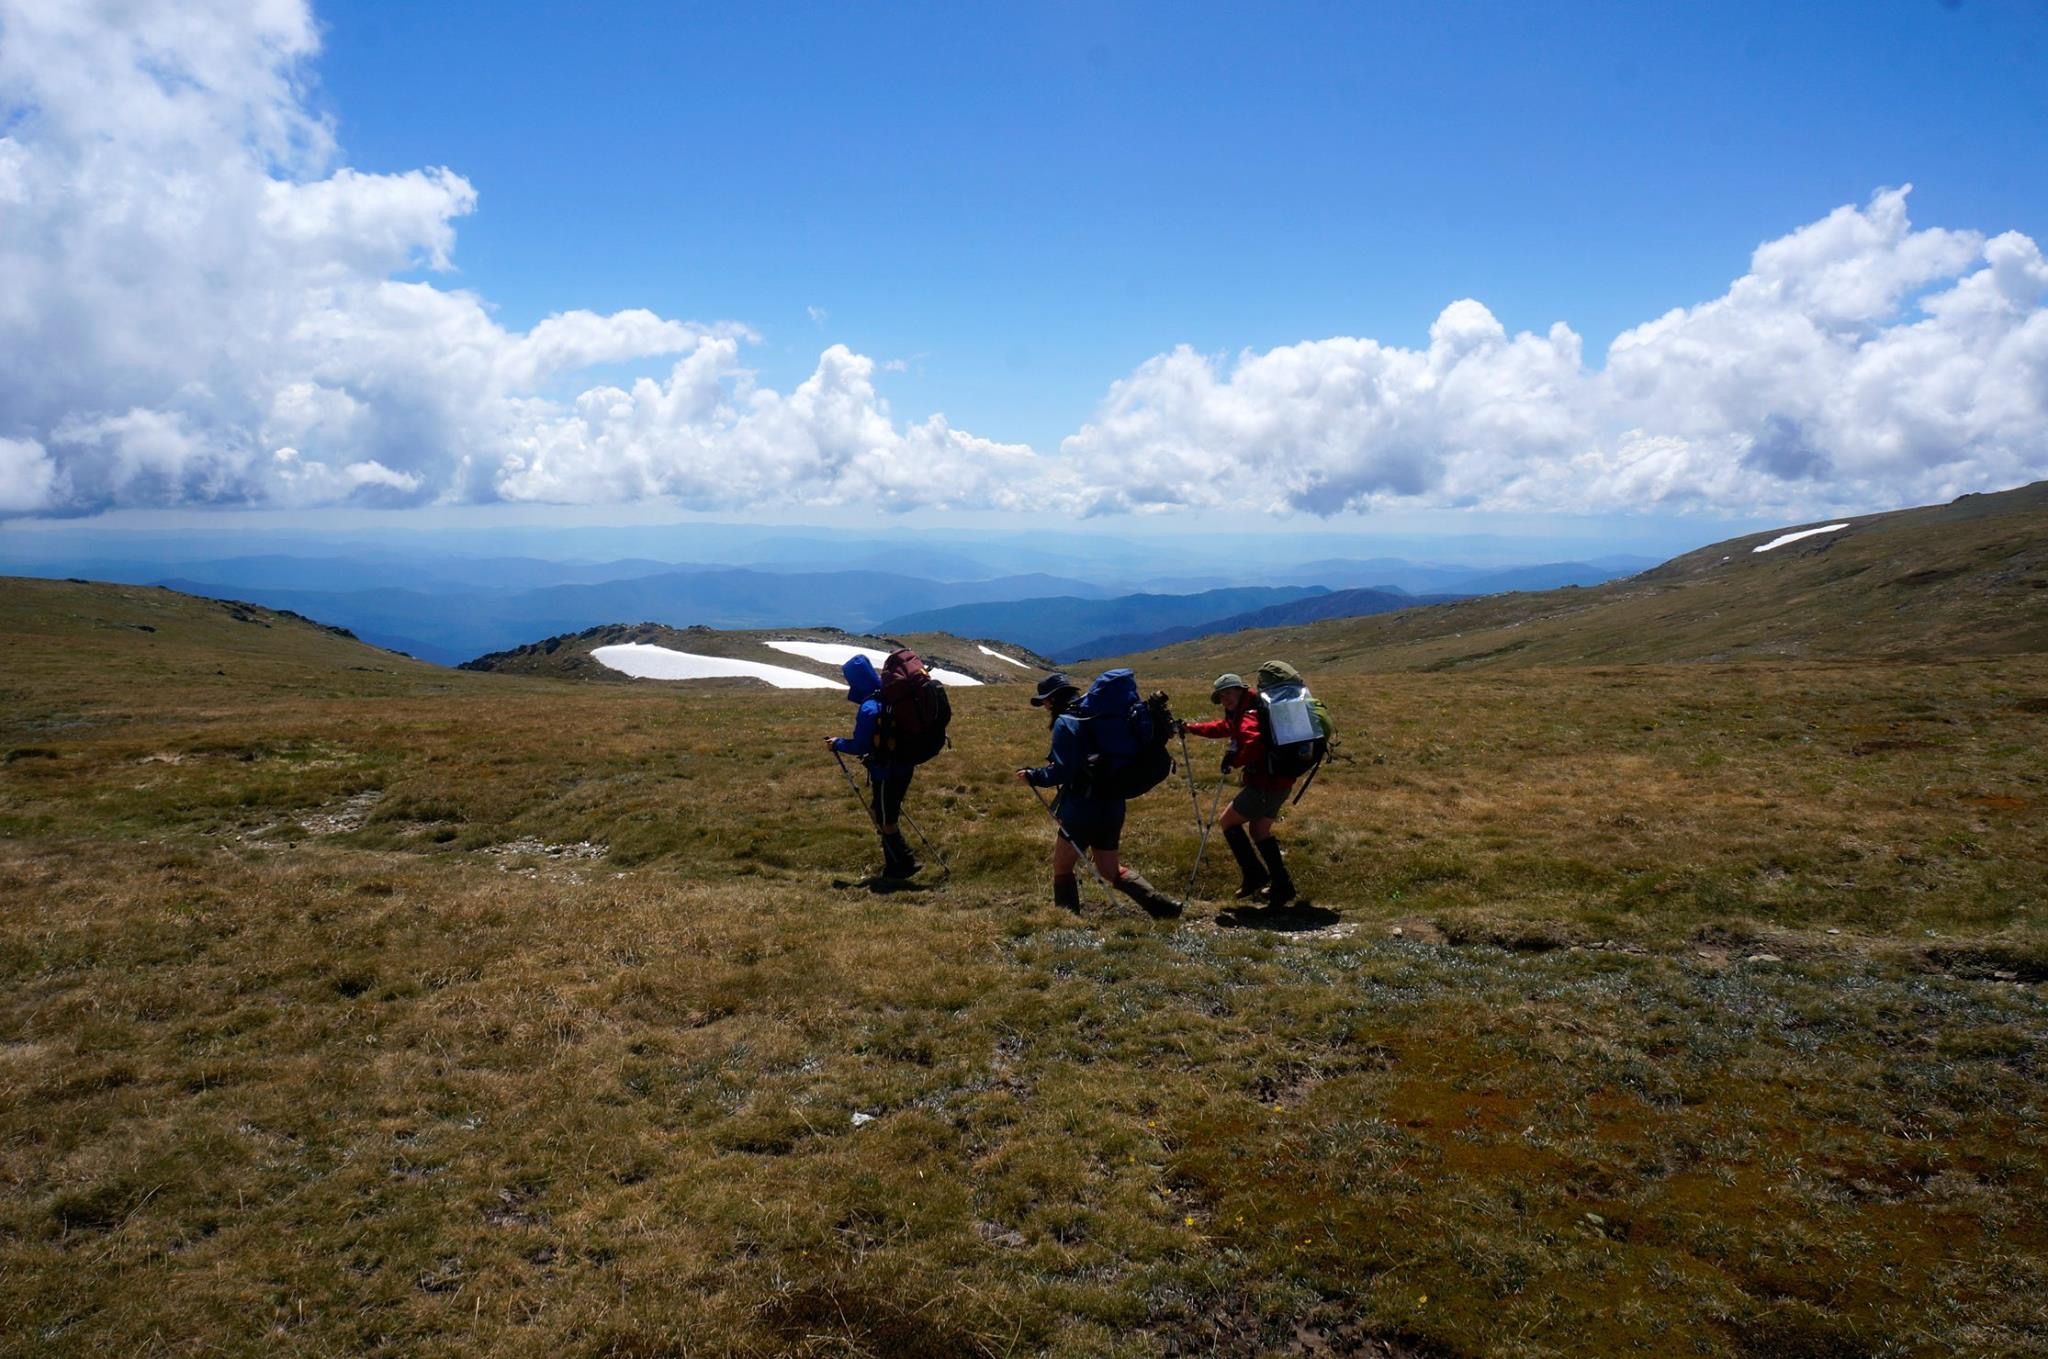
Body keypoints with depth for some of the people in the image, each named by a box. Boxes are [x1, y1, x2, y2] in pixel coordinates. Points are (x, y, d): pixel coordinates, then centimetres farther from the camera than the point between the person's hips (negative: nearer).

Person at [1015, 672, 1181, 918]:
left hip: (1083, 810, -8)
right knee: (1111, 870, 17)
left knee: (1061, 867, 8)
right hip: (1112, 807, 8)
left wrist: (1033, 776, -8)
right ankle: (1162, 905, 6)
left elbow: (1062, 771, -20)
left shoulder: (1065, 723, -13)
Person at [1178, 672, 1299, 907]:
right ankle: (1282, 886, 19)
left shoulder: (1249, 714, -15)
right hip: (1279, 782, 10)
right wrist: (1192, 728, 34)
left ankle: (1255, 875, 1)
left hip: (1265, 784, -10)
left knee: (1227, 821, 3)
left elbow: (1254, 742, -33)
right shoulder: (1238, 715, 16)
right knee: (1260, 830, 20)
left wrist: (1234, 760, -20)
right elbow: (1223, 727, 33)